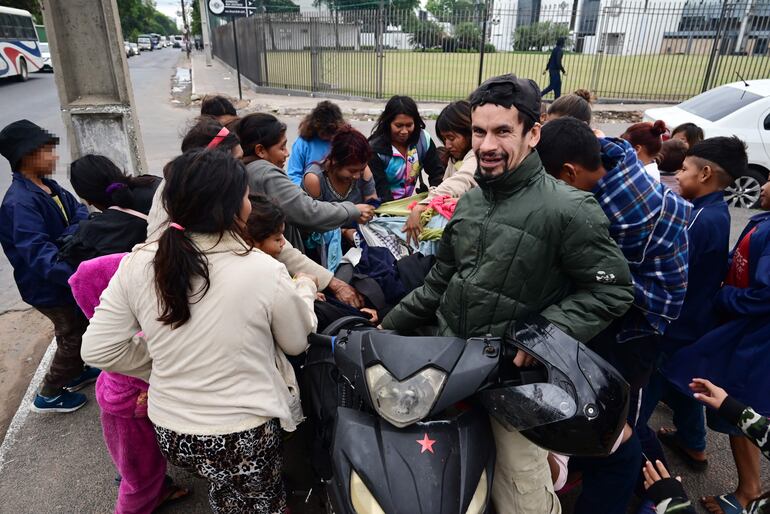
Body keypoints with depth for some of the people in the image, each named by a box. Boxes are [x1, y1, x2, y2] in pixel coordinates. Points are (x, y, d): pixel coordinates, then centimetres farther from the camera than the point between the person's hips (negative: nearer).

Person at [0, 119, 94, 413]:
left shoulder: (48, 186, 1)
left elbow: (79, 211, -3)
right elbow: (37, 253, -38)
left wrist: (71, 236, -25)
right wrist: (77, 273, -52)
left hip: (64, 277, 8)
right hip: (48, 285, -8)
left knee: (79, 327, 23)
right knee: (73, 335, 6)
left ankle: (76, 373, 46)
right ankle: (49, 395, 25)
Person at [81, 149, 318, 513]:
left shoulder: (136, 265, -13)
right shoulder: (264, 270, -23)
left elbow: (98, 351, -6)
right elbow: (297, 342, -6)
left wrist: (166, 363, 7)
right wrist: (304, 289, 11)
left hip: (170, 434, 3)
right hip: (245, 438, -3)